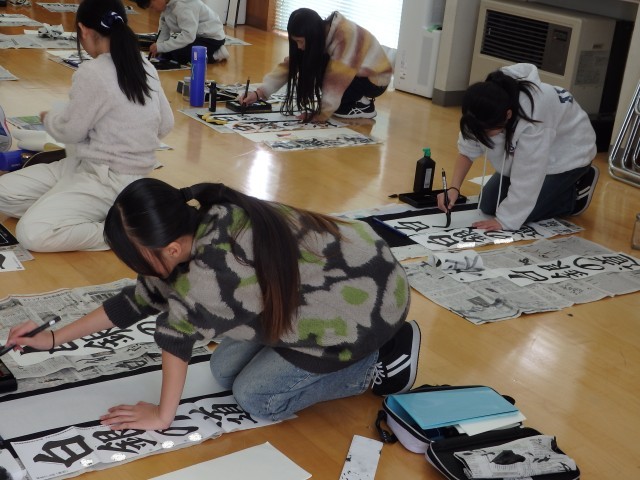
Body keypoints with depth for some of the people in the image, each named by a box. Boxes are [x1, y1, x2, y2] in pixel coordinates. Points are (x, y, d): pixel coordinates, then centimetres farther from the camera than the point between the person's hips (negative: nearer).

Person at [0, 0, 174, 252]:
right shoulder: (146, 67, 2)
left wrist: (48, 117, 14)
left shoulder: (93, 72, -20)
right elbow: (166, 124, 11)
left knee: (31, 233, -18)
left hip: (109, 181, -8)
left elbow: (70, 131, -9)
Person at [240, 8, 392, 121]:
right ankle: (357, 98, 4)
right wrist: (259, 92, -21)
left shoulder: (345, 35, -32)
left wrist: (320, 114, -28)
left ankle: (363, 103, -5)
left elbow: (336, 79, -32)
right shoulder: (319, 34, -8)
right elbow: (289, 65, -12)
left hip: (375, 78, -8)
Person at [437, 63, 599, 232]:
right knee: (488, 205, 2)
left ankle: (576, 192, 7)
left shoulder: (533, 118, -43)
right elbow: (467, 150, -11)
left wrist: (504, 220, -29)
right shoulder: (485, 111, -25)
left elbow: (527, 177, -35)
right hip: (530, 153, 7)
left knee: (519, 212, -14)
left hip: (567, 154, -7)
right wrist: (454, 188, -24)